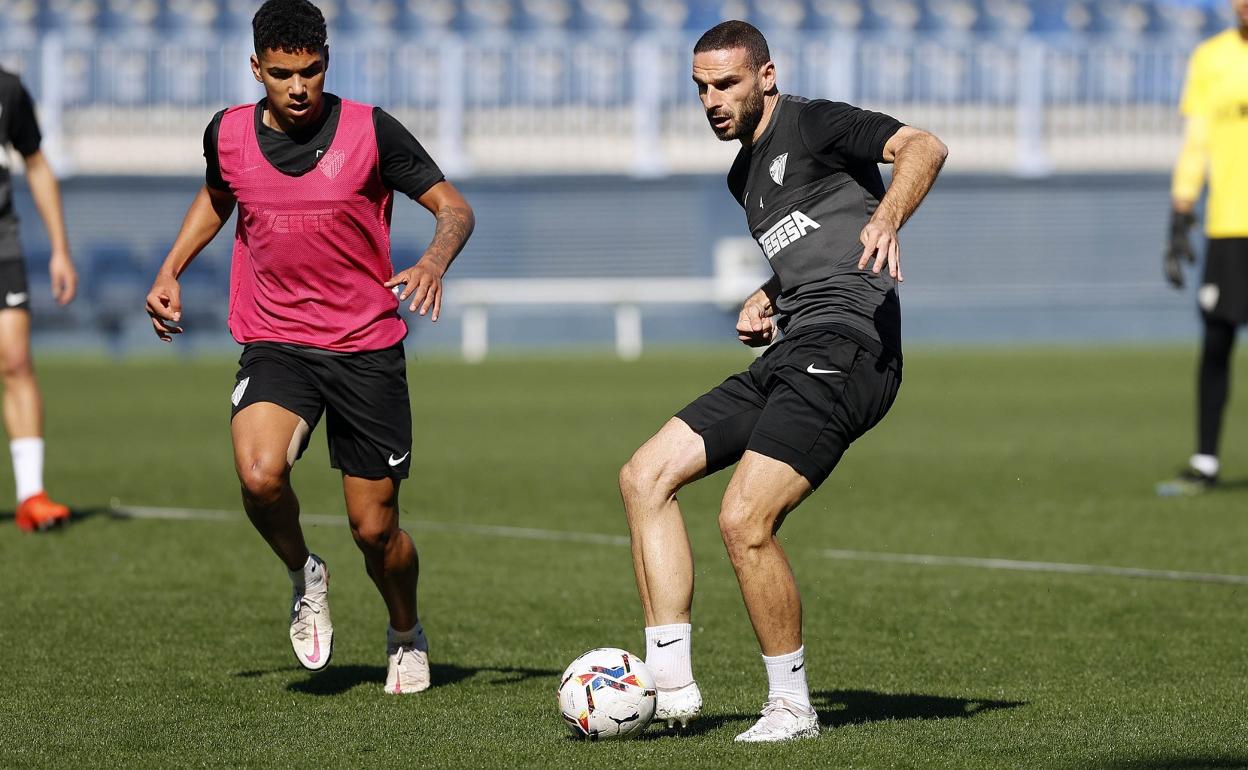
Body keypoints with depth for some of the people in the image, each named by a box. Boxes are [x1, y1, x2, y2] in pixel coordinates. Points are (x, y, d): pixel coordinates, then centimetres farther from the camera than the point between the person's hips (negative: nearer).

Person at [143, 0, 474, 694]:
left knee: (376, 530, 2)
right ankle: (304, 576, 3)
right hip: (274, 345, 1)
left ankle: (407, 635, 35)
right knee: (260, 474, -29)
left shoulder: (371, 132, -9)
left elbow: (455, 208, -5)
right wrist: (170, 272, 14)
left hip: (368, 350, -1)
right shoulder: (228, 134, 0)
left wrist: (434, 260, -26)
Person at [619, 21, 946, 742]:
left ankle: (792, 708, -4)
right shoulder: (744, 175, 24)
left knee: (745, 520, -20)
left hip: (845, 345, -10)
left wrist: (886, 220, -36)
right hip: (791, 355, 10)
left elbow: (924, 147, -18)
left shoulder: (813, 123, -3)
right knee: (645, 477, 2)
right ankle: (672, 687, -1)